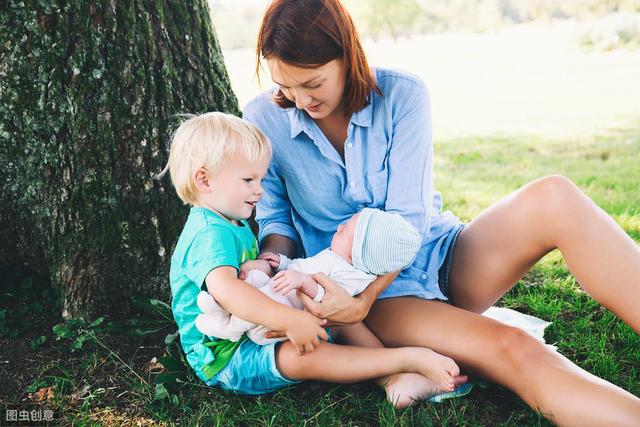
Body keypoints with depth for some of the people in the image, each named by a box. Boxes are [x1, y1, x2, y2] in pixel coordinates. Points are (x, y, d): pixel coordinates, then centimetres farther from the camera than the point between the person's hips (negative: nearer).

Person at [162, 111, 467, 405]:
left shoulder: (235, 225, 14)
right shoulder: (209, 234, -22)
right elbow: (224, 288, -41)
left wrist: (263, 266, 0)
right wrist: (290, 320, -46)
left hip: (252, 335, 10)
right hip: (223, 359, -10)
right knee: (302, 354, -34)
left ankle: (394, 380, -15)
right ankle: (411, 359, -34)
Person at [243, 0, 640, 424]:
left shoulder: (401, 95, -9)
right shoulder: (265, 120, -6)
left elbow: (408, 218, -14)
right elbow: (275, 216, 4)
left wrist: (364, 297, -29)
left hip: (444, 259, 2)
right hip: (360, 291, -2)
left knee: (553, 198, -28)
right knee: (510, 349, -31)